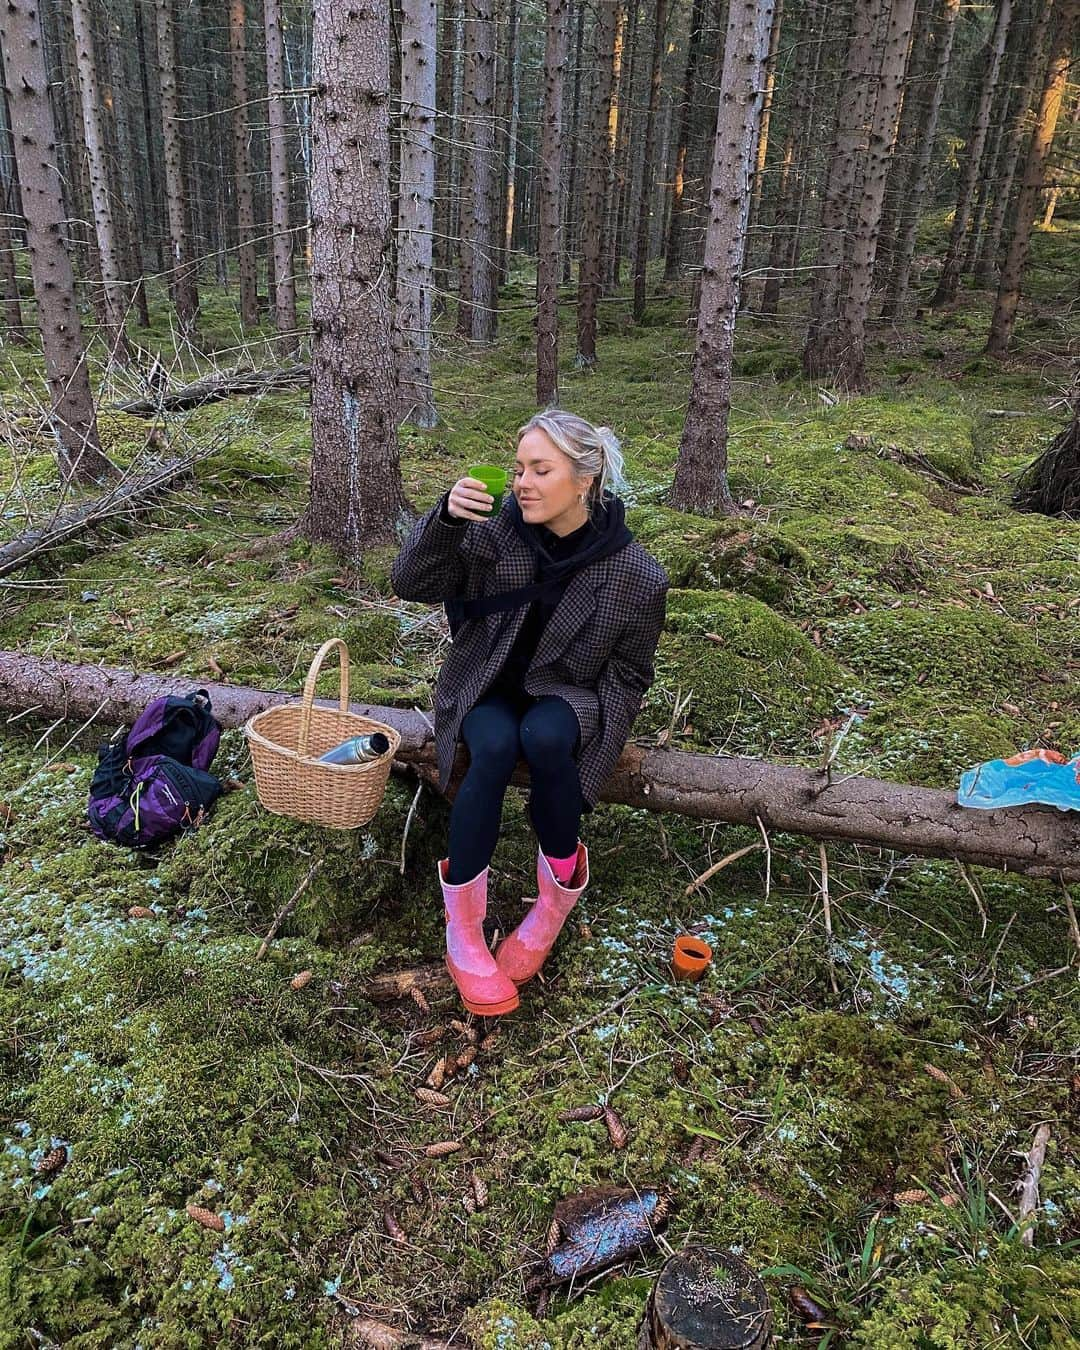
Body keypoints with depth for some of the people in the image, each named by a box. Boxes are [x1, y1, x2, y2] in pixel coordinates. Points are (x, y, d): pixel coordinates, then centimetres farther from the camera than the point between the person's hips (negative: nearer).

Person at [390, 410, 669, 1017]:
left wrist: (591, 745, -15)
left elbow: (628, 675, -4)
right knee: (495, 747, -33)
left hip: (568, 695, -1)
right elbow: (411, 584, -15)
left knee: (544, 737, -36)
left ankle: (560, 893, -13)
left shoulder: (635, 574, -14)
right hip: (491, 687, 1)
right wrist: (446, 518, -32)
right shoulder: (498, 531, -12)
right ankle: (462, 930, -22)